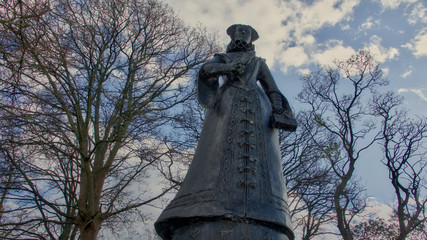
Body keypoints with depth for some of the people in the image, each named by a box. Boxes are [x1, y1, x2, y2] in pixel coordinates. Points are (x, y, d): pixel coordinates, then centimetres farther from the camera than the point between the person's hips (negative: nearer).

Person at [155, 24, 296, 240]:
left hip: (257, 103, 1)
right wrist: (227, 67, -14)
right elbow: (207, 69, 8)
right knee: (217, 157, -25)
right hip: (227, 101, 0)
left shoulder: (259, 62, 36)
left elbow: (273, 90, 20)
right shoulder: (223, 58, 32)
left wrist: (278, 110, -2)